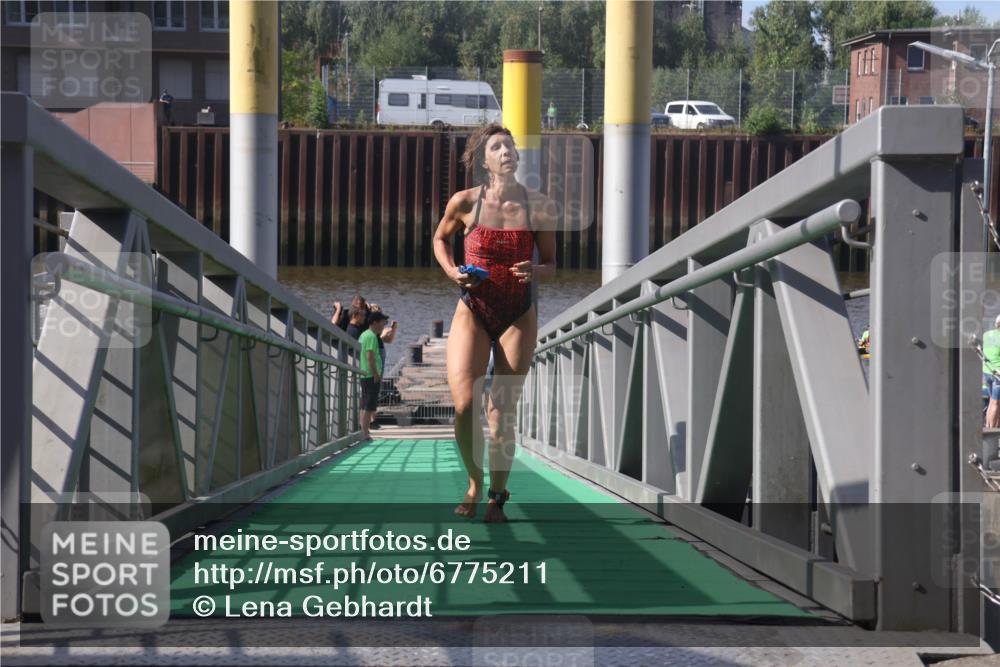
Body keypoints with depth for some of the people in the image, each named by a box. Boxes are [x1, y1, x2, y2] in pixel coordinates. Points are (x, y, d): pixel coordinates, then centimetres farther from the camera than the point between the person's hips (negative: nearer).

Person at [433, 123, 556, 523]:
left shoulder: (539, 206, -2)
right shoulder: (465, 202, -2)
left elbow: (550, 264, 7)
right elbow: (441, 238, 18)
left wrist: (534, 272, -16)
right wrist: (451, 271, -1)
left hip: (519, 316, 0)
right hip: (473, 311, 0)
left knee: (502, 412, 0)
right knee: (464, 405, -13)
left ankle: (496, 497, 16)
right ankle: (474, 483, 12)